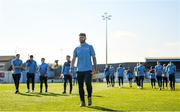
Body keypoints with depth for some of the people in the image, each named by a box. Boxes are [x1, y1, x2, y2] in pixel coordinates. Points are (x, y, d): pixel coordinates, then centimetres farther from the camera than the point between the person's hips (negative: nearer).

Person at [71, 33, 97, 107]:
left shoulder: (90, 47, 6)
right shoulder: (77, 49, 13)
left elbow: (94, 57, 5)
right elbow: (73, 59, 8)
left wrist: (95, 68, -4)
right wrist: (71, 68, -6)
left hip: (88, 69, -3)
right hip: (79, 70, 3)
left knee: (88, 83, -16)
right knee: (80, 86, 2)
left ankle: (89, 97, 10)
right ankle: (82, 101, 10)